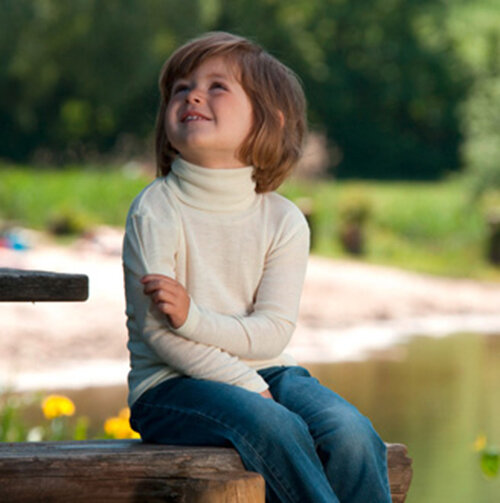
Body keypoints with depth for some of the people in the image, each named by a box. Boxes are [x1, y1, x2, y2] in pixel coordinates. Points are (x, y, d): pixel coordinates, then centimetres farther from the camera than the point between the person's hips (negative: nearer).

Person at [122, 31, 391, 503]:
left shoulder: (284, 220, 2)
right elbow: (158, 332, -13)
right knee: (277, 428, -32)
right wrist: (250, 390, -20)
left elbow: (272, 333, -5)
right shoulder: (155, 211, -8)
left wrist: (191, 317, -23)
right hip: (171, 386, -4)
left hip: (262, 372, 4)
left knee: (351, 435, -23)